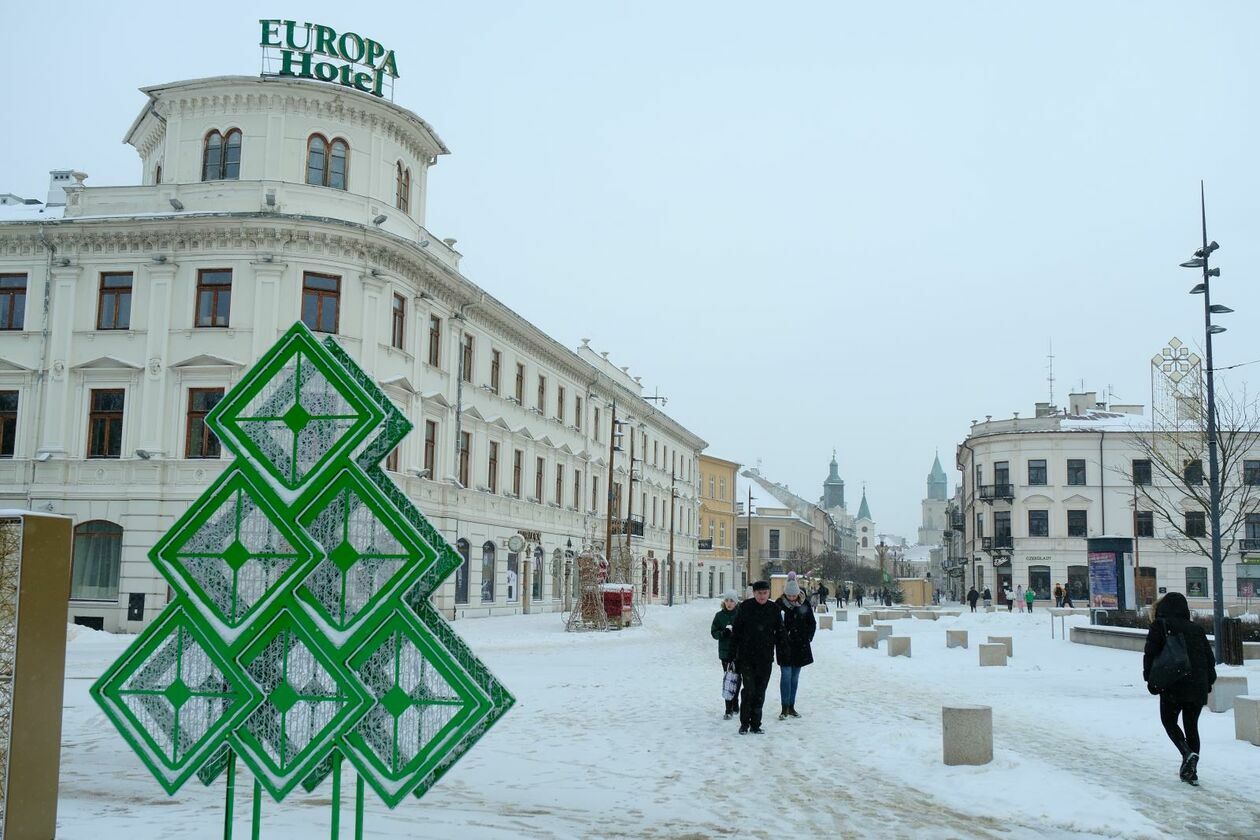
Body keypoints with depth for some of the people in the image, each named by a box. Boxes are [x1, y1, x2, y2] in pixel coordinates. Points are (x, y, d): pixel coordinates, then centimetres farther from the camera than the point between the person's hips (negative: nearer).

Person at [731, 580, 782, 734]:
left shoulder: (774, 609, 2)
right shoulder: (745, 607, -4)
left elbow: (779, 630, 14)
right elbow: (735, 629, 2)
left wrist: (773, 643, 5)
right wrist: (739, 647, 1)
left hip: (766, 658, 2)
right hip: (746, 657, -2)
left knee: (760, 692, 6)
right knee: (749, 690, -8)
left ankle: (755, 724, 15)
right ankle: (744, 723, 5)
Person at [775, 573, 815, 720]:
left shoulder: (804, 604, 1)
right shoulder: (779, 604, -7)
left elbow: (812, 623, 12)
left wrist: (808, 638, 4)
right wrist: (778, 639, -9)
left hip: (800, 646, 3)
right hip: (784, 646, -3)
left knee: (795, 676, 10)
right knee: (786, 675, -7)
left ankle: (791, 707, 19)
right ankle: (785, 709, -2)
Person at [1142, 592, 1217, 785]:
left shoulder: (1159, 626, -1)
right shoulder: (1197, 629, 12)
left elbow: (1150, 654, -8)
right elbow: (1210, 658, 12)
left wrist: (1150, 679, -1)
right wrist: (1208, 682, 20)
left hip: (1173, 686, -4)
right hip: (1198, 687, 4)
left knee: (1169, 721, 13)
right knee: (1191, 726, 12)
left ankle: (1188, 754, -11)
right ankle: (1191, 771, 11)